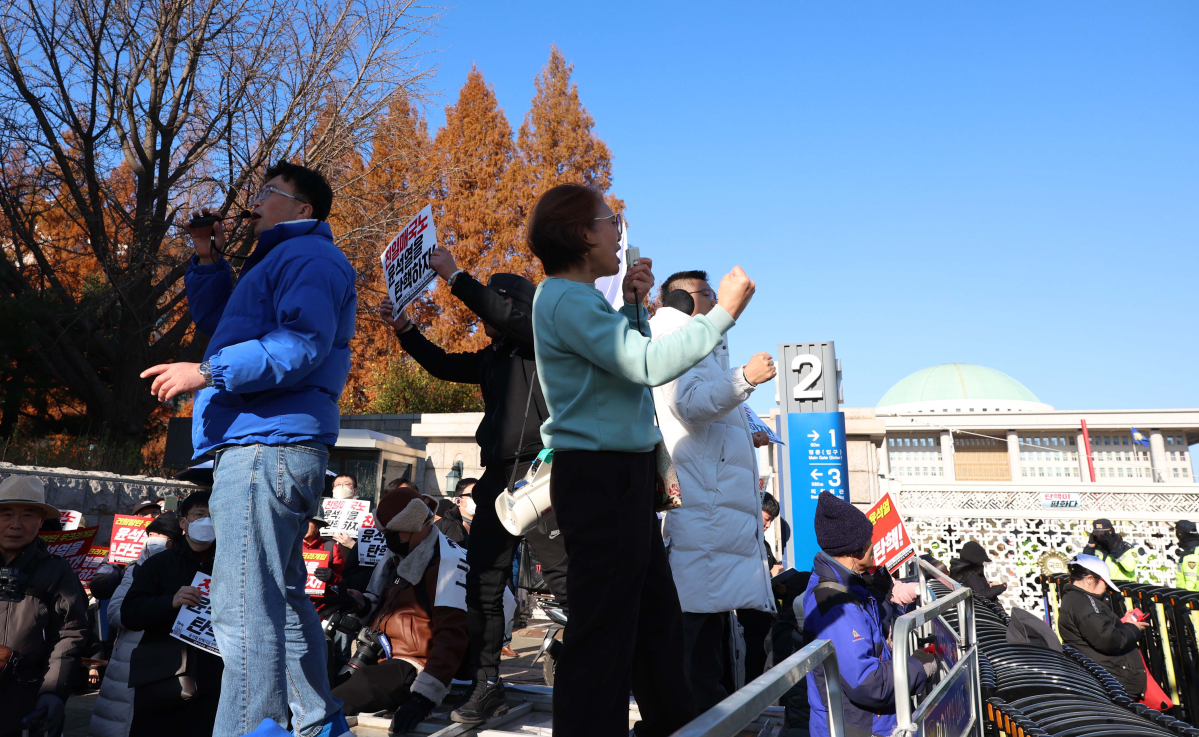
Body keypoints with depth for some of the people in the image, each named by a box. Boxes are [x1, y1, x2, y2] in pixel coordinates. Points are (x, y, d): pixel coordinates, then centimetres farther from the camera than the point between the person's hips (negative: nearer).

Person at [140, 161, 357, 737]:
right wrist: (208, 260, 22)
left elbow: (304, 344, -20)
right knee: (280, 597, 16)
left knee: (243, 609, -12)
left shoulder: (309, 256, -4)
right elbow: (215, 322, 34)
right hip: (269, 443, 11)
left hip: (267, 443, -11)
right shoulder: (280, 262, 29)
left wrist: (208, 373, -18)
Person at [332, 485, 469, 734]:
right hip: (379, 659, 9)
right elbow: (374, 606, 27)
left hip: (413, 669, -9)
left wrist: (426, 695, -30)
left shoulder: (448, 561, -14)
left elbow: (452, 634, -22)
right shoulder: (395, 557, 15)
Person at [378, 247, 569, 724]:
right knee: (482, 586, 7)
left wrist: (454, 277, -12)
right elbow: (443, 365, 24)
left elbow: (504, 316, -17)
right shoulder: (492, 358, 20)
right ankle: (487, 687, 16)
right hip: (496, 479, 8)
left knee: (566, 578, -7)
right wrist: (403, 328, 15)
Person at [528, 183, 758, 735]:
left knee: (657, 615, 20)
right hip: (599, 476, -11)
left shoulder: (579, 299, 17)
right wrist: (722, 312, -17)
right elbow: (649, 365, -25)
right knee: (604, 628, -3)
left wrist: (633, 305, 11)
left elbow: (629, 358, 24)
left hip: (622, 475, 11)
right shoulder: (566, 300, -15)